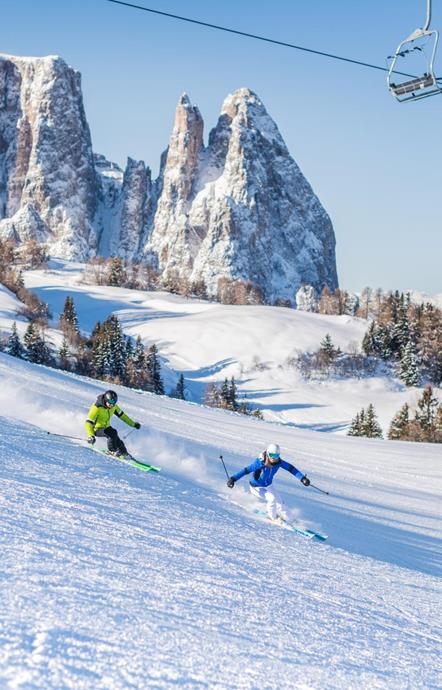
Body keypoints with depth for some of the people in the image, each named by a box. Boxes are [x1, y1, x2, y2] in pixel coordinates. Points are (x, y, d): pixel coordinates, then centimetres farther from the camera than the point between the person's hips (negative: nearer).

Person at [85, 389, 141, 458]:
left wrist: (133, 424, 15)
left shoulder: (113, 406, -7)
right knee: (112, 433, -30)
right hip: (97, 429, -6)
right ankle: (112, 451, -13)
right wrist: (90, 436, -44)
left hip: (106, 427, 6)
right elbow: (88, 422, -30)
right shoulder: (96, 408, -28)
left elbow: (121, 415, 10)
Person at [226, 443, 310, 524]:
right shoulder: (260, 463, -35)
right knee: (272, 498, -21)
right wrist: (233, 479, -44)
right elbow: (246, 470, -36)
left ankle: (285, 518, 23)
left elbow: (291, 468, -13)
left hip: (268, 486, 5)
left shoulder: (279, 462, -21)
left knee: (279, 501, -1)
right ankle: (273, 518, 4)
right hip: (256, 487, -5)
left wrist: (302, 478, -17)